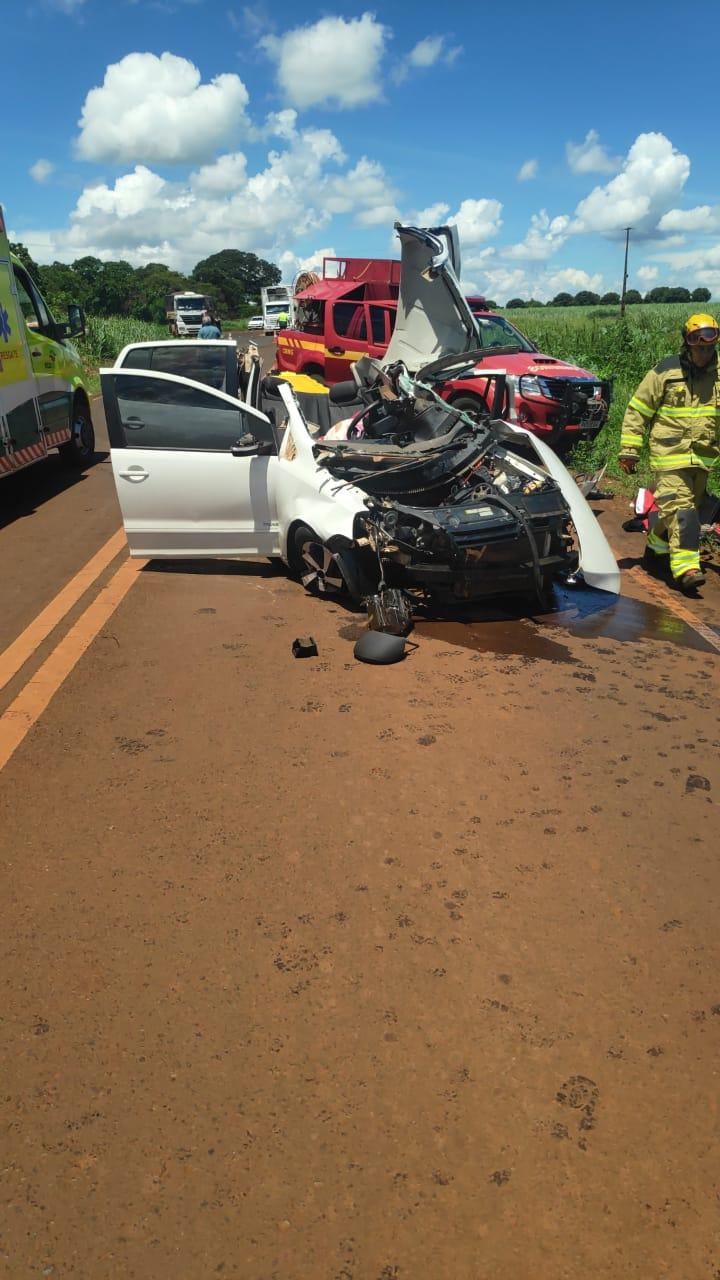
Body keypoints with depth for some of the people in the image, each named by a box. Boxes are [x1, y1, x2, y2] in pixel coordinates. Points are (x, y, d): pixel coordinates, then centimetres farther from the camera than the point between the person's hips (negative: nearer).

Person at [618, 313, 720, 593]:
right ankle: (686, 568, -18)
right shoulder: (666, 371, -6)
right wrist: (629, 450, -7)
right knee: (681, 509, -15)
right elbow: (637, 410, -4)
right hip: (670, 456, -5)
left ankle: (656, 548, 37)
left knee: (671, 509, 16)